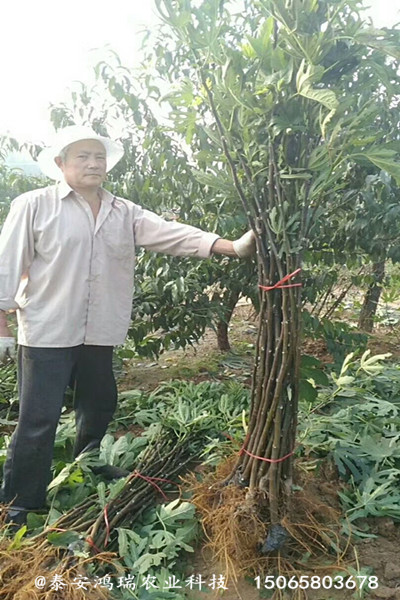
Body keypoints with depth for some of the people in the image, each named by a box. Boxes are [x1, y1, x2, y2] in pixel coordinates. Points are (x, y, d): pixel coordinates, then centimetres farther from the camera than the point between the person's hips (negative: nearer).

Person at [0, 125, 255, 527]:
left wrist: (233, 247, -14)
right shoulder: (34, 206, -5)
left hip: (99, 334, 5)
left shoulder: (124, 213, 7)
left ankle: (91, 468, 46)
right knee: (39, 420, -1)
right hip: (47, 333, -5)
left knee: (99, 406, 20)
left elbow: (172, 234, -3)